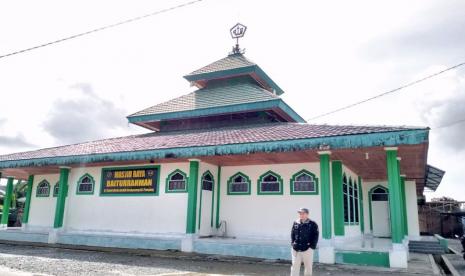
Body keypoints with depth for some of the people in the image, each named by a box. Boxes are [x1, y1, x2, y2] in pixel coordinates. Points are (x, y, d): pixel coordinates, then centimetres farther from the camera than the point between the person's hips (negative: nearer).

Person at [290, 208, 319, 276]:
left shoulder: (312, 224, -3)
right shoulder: (295, 223, 7)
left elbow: (315, 236, -4)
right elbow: (292, 234, 16)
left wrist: (312, 246, -10)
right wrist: (292, 243, 6)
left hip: (307, 249, -3)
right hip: (296, 249, 3)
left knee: (308, 266, 8)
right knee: (295, 266, 5)